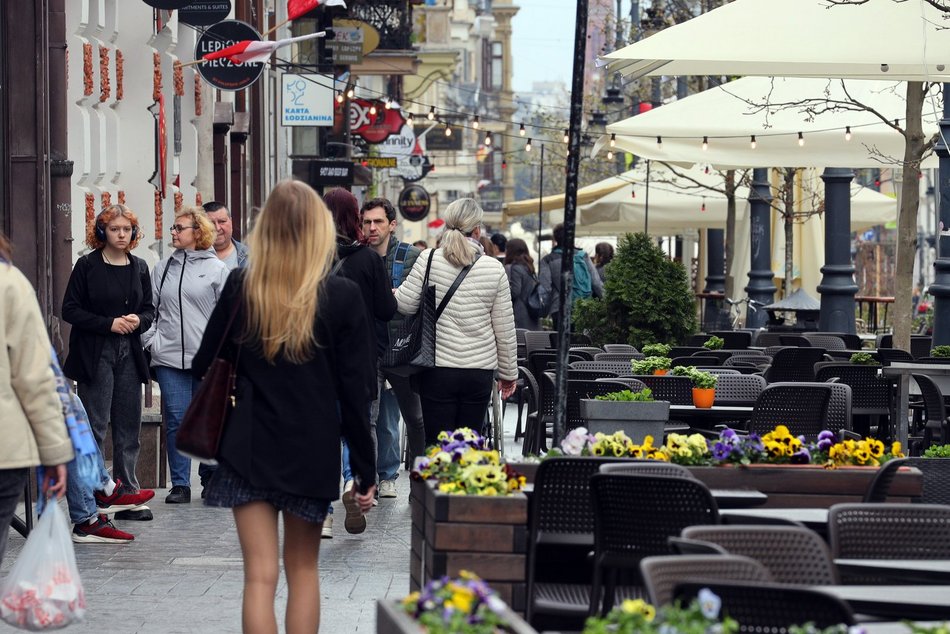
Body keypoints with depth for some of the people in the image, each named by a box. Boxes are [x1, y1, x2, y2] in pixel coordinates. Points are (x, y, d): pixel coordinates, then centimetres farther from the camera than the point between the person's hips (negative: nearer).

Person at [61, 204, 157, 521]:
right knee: (95, 426, -6)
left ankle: (127, 494, 13)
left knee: (128, 428, 7)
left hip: (129, 355, 5)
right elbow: (70, 309, -6)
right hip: (95, 355, -5)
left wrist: (139, 320, -5)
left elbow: (149, 309, 18)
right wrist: (109, 323, -14)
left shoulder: (139, 267, 11)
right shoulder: (87, 265, -4)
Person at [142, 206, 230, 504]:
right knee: (176, 420, -2)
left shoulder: (217, 269, 2)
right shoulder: (162, 269, 11)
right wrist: (151, 340, 0)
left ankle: (210, 478, 22)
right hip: (169, 357, 2)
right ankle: (180, 484, 2)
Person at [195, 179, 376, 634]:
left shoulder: (240, 288, -5)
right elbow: (354, 392, -7)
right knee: (303, 568, 16)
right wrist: (365, 471, 0)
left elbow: (204, 367, 4)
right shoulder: (341, 296, -9)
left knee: (260, 575, 0)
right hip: (313, 452, 0)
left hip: (248, 448, 0)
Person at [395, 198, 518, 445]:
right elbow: (505, 329, 5)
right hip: (480, 371, 1)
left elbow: (405, 304, -5)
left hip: (438, 371, -1)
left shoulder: (429, 259, -4)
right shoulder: (494, 268, 0)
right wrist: (508, 373, 16)